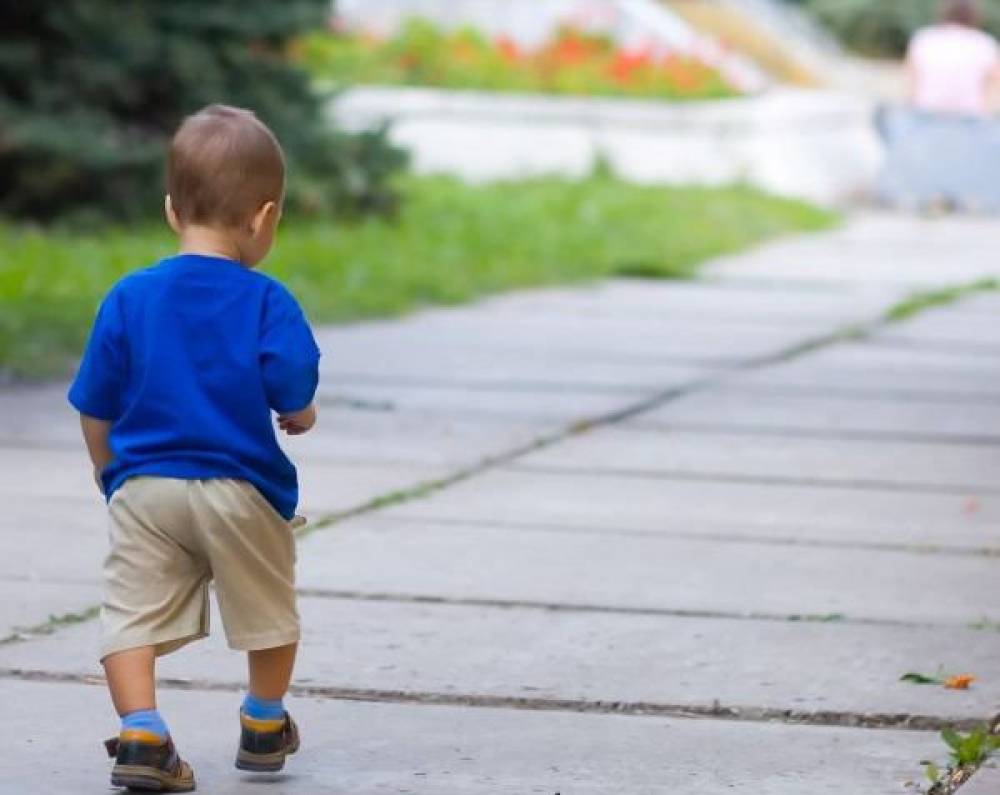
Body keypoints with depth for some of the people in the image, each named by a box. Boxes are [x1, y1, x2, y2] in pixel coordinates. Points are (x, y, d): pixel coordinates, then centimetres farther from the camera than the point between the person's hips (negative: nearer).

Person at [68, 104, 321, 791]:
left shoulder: (129, 298, 1)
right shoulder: (266, 302, -9)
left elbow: (95, 409, 5)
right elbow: (294, 396, -17)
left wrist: (111, 476, 21)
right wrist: (302, 418, 7)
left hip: (143, 487, 1)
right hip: (241, 489, -1)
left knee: (133, 613, -1)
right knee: (268, 612, 19)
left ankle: (140, 734, -18)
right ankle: (265, 726, 34)